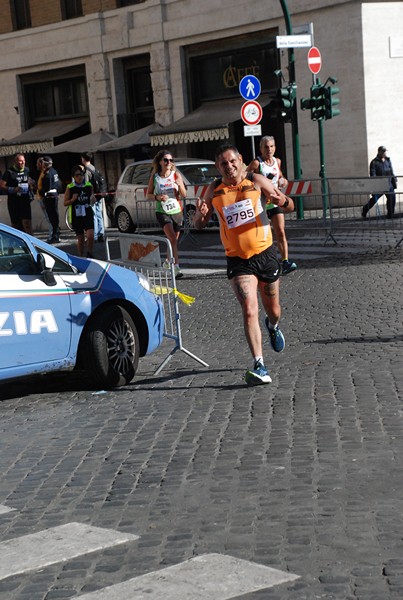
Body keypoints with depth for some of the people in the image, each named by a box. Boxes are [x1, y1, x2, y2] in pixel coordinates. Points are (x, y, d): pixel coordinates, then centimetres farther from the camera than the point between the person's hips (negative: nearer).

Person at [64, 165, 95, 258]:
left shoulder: (89, 185, 4)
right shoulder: (70, 187, -2)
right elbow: (65, 203, 2)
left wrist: (93, 199, -4)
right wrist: (72, 200, -17)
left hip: (88, 214, 1)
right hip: (76, 216, -1)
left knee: (90, 235, -16)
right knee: (80, 239, 7)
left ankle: (90, 254, 6)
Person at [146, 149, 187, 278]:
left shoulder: (176, 175, 1)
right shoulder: (155, 177, -1)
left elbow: (184, 195, 0)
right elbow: (149, 195, 6)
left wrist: (180, 185, -20)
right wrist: (157, 197, -15)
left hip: (177, 212, 3)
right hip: (162, 212, -3)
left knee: (174, 240, 10)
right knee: (172, 239, -20)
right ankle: (176, 268, -29)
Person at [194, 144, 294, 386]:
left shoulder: (257, 181, -4)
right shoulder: (214, 190, 1)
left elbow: (290, 206, 0)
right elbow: (200, 225, 7)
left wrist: (282, 201, -24)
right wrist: (201, 213, -16)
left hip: (265, 254, 1)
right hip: (238, 260, 0)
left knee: (273, 311, 15)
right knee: (250, 311, -18)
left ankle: (273, 326, 53)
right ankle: (260, 366, -19)